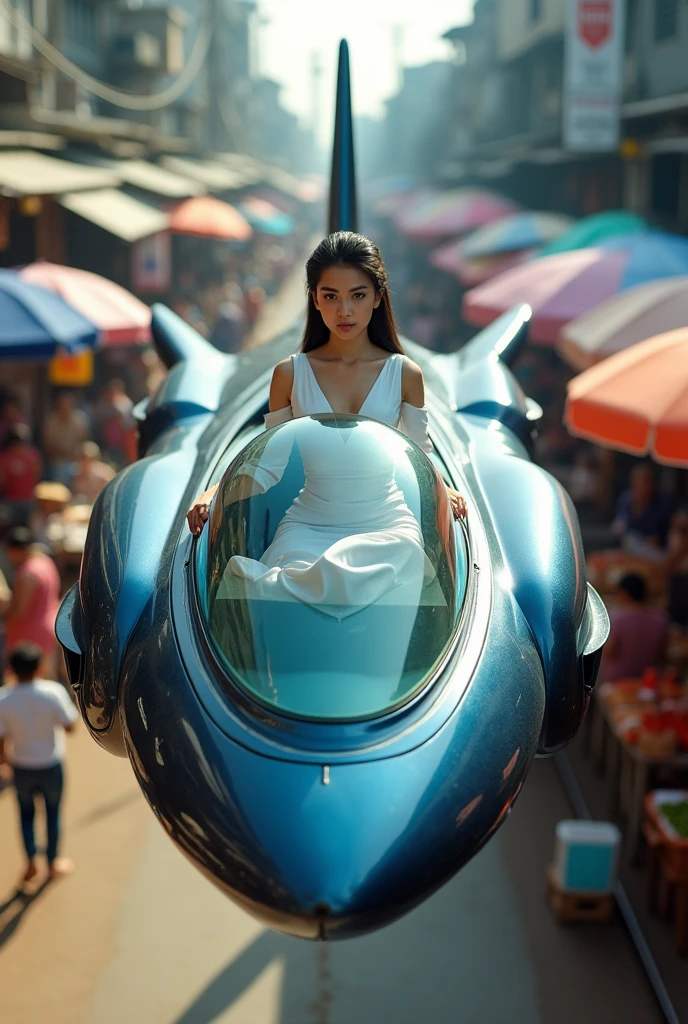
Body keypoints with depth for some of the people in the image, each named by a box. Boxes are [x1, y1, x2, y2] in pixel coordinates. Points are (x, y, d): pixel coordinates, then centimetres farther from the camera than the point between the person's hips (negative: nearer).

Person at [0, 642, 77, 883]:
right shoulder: (53, 692, -22)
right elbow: (69, 726, -14)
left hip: (22, 767, 1)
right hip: (51, 765, -1)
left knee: (26, 813, 23)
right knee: (52, 813, 19)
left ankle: (31, 862, 23)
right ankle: (53, 863, 31)